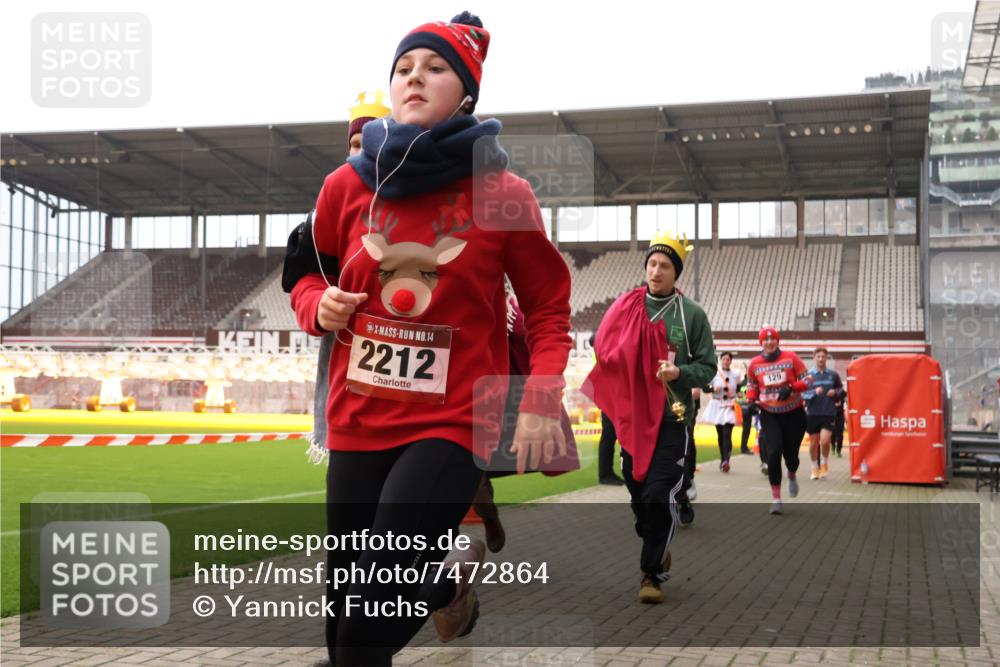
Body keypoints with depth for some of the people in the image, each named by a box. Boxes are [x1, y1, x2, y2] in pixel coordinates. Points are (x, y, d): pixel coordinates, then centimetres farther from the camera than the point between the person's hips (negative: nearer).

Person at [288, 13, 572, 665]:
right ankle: (447, 579, 38)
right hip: (358, 421, 4)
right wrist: (320, 308, -5)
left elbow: (549, 308, 2)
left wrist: (542, 405, -10)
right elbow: (310, 276, 17)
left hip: (452, 423, -4)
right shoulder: (348, 184, 2)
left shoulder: (502, 193, -5)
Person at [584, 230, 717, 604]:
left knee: (660, 496, -10)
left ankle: (652, 574, 2)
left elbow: (707, 367, 2)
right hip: (632, 418, 3)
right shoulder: (625, 307, 5)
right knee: (638, 496, 11)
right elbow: (603, 349, 12)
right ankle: (658, 552, 35)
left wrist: (680, 373, -18)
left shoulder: (692, 315, 0)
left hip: (673, 421, -3)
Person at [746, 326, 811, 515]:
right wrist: (751, 399, -5)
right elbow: (751, 385, 15)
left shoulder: (791, 358, -7)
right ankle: (776, 498, -3)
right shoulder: (754, 363, 0)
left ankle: (792, 477, 45)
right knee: (773, 453, -13)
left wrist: (791, 388, -21)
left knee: (790, 454, 6)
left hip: (793, 414, -1)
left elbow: (807, 379, -5)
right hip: (769, 415, 1)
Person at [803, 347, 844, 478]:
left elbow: (841, 388, 17)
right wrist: (814, 392, -23)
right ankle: (815, 468, 28)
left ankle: (825, 463, 16)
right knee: (814, 442, 9)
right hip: (813, 413, 0)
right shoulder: (808, 374, -3)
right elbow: (803, 394, -5)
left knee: (825, 441, -13)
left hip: (829, 413, 0)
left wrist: (835, 392, -4)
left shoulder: (833, 374, 2)